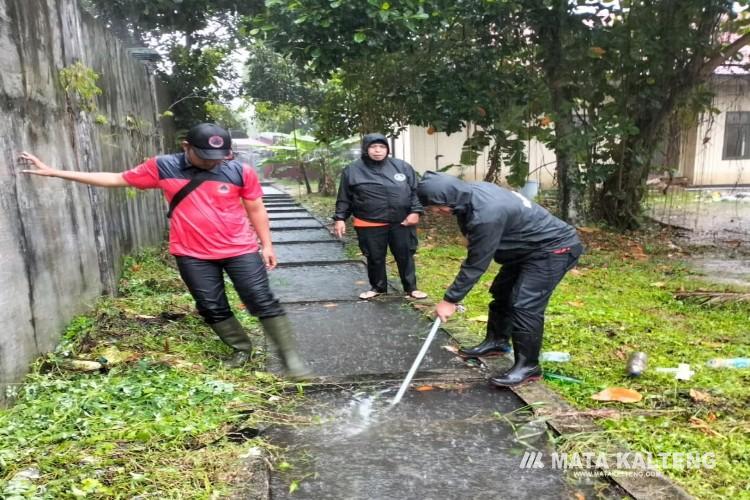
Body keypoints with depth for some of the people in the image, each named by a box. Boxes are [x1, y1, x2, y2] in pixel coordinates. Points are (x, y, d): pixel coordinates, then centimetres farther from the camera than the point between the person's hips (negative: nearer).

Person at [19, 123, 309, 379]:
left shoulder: (240, 172, -8)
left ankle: (290, 355, 10)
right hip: (192, 255, 2)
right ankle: (241, 348, 31)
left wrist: (266, 244, 2)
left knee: (263, 301, -1)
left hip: (240, 250, -2)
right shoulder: (163, 168, -3)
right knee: (212, 308, 8)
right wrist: (54, 172, 5)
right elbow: (116, 179, 5)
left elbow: (256, 210, 3)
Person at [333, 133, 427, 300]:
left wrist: (415, 211, -5)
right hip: (370, 225, -1)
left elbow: (416, 191, 6)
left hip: (401, 222, 1)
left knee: (405, 256, 10)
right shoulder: (353, 170, 0)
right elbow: (344, 198, 4)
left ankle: (411, 287, 25)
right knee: (375, 258, 11)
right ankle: (378, 287, 31)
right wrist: (340, 218, -2)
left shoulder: (403, 166, 4)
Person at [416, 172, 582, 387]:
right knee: (501, 291, 16)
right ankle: (496, 341, 33)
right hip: (528, 247, 10)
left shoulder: (486, 214, -36)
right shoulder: (471, 193, -7)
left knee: (525, 304, -15)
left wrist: (450, 299, -18)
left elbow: (476, 264, -27)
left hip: (555, 248, -10)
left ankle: (528, 365, -2)